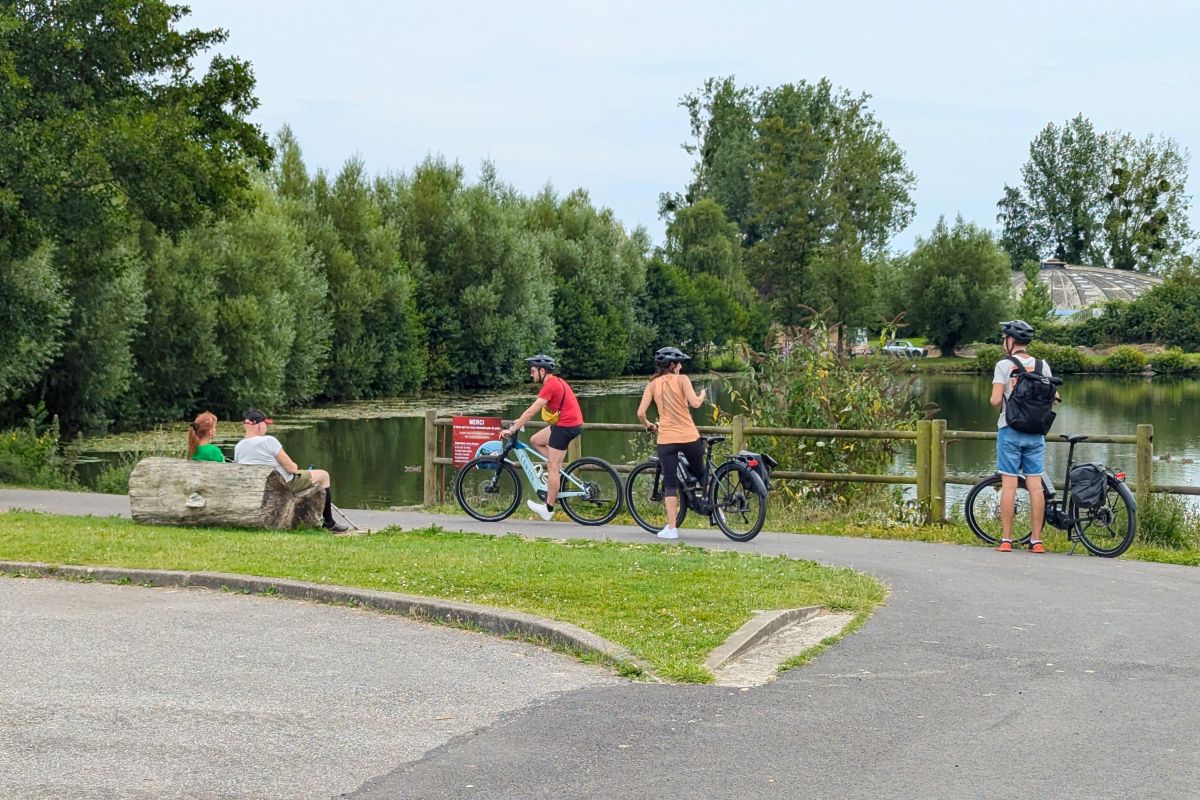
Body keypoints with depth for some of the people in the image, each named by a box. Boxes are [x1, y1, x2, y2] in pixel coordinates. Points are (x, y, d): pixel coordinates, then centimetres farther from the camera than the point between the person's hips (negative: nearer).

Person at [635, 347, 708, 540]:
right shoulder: (682, 379, -1)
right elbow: (695, 403, -12)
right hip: (689, 436, -1)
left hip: (666, 439, 1)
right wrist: (703, 394, 9)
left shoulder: (653, 384, 5)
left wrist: (648, 425, 19)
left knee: (670, 483, 3)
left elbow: (640, 413, -1)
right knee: (700, 474, 22)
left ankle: (671, 528, -1)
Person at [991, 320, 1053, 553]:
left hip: (1010, 430, -3)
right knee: (1035, 485, 3)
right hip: (1035, 431, 3)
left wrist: (999, 404, 7)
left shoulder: (1004, 365, -7)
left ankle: (1006, 539, -1)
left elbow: (996, 400, -14)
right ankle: (1036, 540, 4)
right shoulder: (1042, 365, 5)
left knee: (1009, 484, -2)